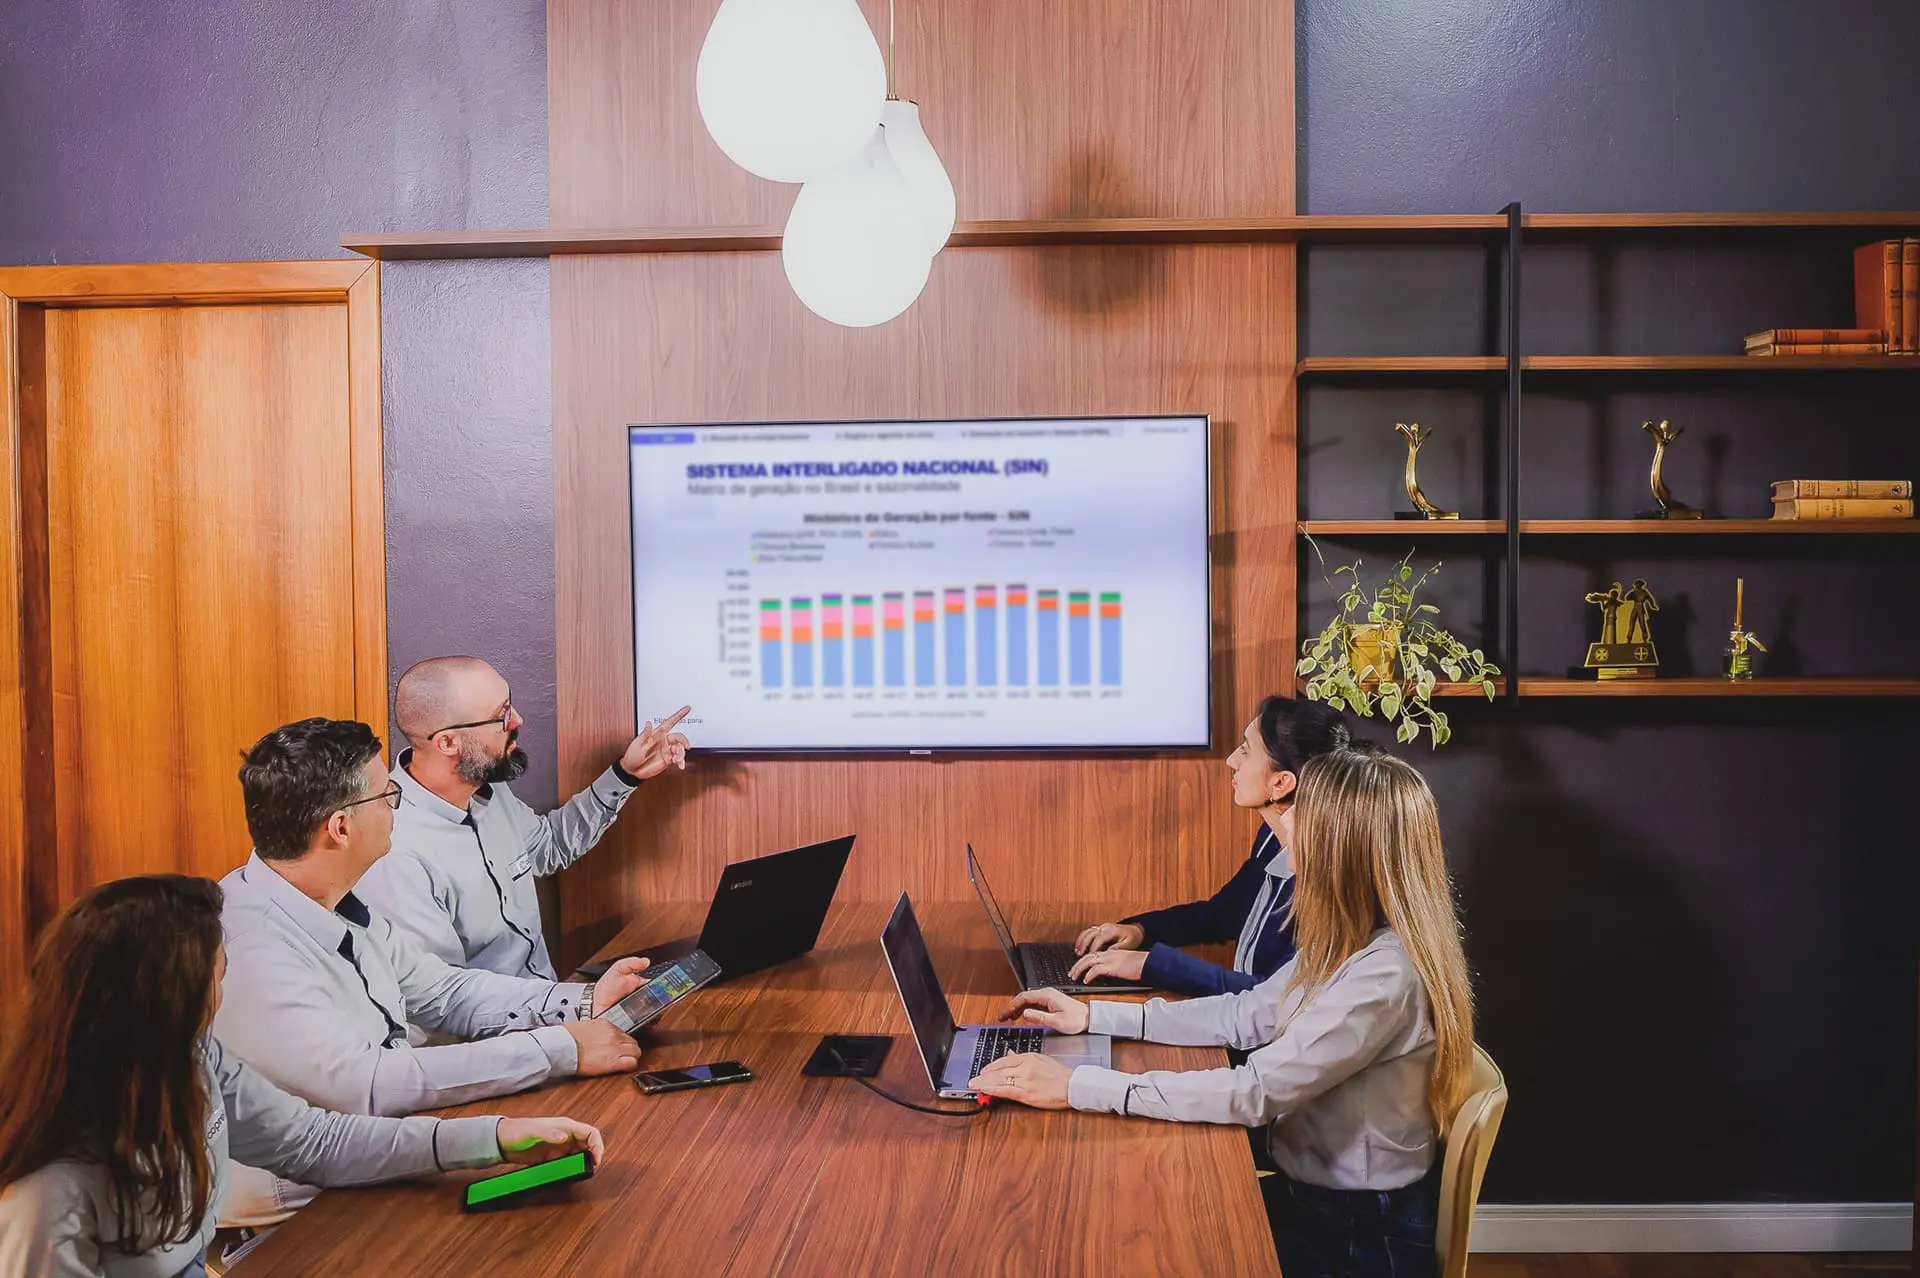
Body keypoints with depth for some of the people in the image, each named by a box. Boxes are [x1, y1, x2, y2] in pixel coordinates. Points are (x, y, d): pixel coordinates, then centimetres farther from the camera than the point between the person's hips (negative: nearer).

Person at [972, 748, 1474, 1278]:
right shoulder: (1350, 944, 1)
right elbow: (1246, 1015, 10)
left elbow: (1257, 1092, -31)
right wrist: (1093, 1017, 5)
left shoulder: (1385, 975, -28)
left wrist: (1076, 1086, -30)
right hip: (1313, 1194, 7)